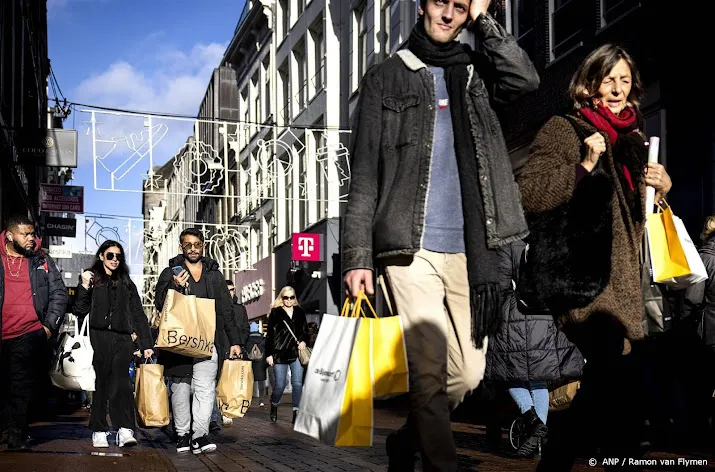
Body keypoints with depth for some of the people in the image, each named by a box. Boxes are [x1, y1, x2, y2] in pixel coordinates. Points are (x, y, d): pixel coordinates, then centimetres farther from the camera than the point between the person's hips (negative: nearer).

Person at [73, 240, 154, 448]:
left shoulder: (127, 284, 20)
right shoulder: (93, 280, 11)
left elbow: (138, 315, 18)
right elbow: (79, 311, 2)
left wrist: (146, 344, 11)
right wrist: (85, 286, -9)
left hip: (122, 339, 1)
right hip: (99, 338, -1)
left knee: (121, 383, -13)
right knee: (102, 384, -2)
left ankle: (125, 431, -24)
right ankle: (99, 432, 4)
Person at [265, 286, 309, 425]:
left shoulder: (300, 312, 12)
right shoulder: (275, 313, 3)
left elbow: (305, 331, 19)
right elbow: (270, 334, 2)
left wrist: (304, 341, -2)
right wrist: (269, 354, -3)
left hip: (296, 353, 2)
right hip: (280, 353, -2)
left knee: (297, 383, -4)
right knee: (280, 385, -1)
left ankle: (296, 413, 3)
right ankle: (274, 406, 27)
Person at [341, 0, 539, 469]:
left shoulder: (476, 72, 17)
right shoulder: (386, 77, 8)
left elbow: (526, 79, -6)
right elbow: (364, 173, 3)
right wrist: (357, 254, -6)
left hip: (471, 249, 3)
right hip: (412, 248, -3)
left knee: (468, 373, 6)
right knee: (431, 370, -9)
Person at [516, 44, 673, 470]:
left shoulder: (633, 139, 20)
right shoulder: (563, 130, -1)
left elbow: (638, 211, 27)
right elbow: (530, 192, -13)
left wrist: (662, 186, 7)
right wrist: (584, 165, -17)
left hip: (621, 277, 8)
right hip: (581, 274, -8)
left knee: (606, 383, 10)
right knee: (624, 379, -18)